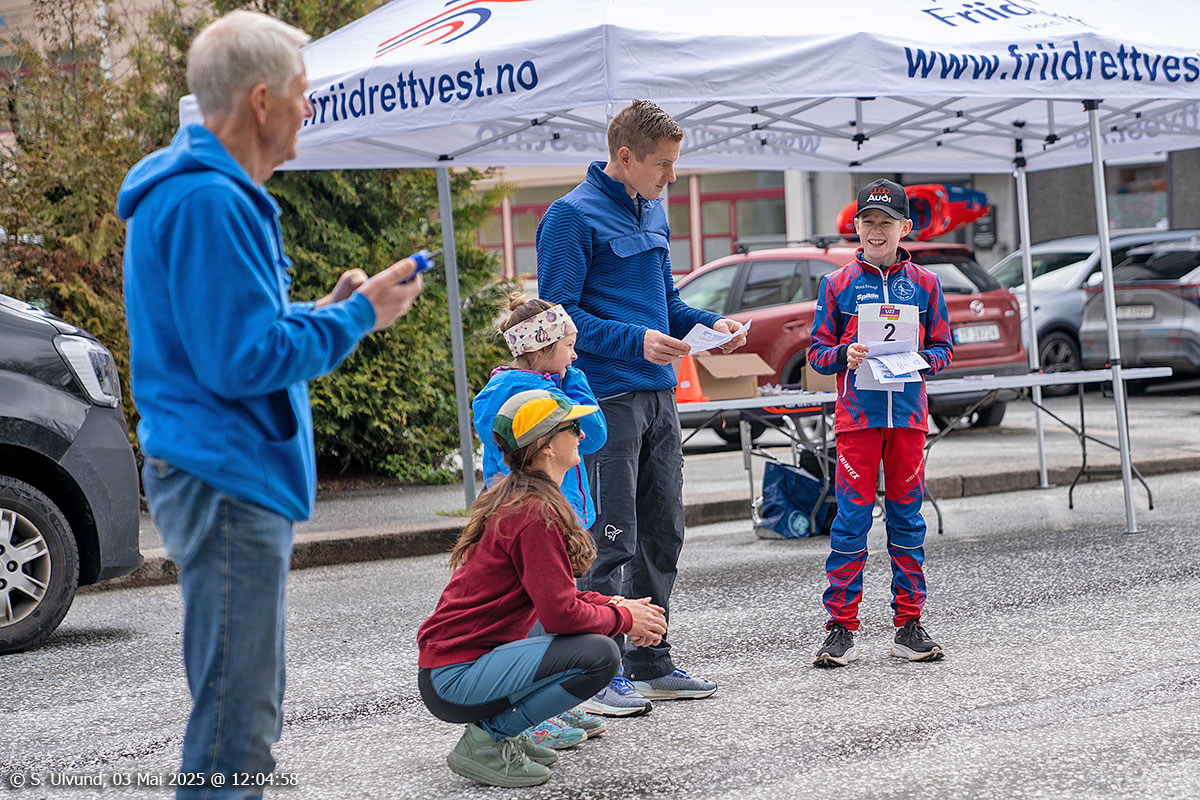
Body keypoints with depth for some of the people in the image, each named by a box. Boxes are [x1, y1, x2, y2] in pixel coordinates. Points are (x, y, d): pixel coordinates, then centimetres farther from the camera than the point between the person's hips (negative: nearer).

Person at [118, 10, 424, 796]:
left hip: (241, 478, 11)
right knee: (235, 725, -7)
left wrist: (329, 309, 12)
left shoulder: (219, 193, 17)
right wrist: (358, 316, -12)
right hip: (227, 482, -11)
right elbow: (242, 360, -22)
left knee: (247, 710, 19)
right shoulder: (207, 201, -18)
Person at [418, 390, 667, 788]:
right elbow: (560, 614, -22)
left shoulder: (512, 498, 13)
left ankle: (500, 731, 13)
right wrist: (623, 618, -5)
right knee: (600, 654, -21)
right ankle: (483, 742, -9)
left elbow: (553, 594, 20)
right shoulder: (536, 512, -18)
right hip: (453, 679, -10)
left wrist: (613, 604, 5)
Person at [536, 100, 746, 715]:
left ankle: (651, 664, 22)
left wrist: (710, 323, 6)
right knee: (612, 540, -7)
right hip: (608, 397, -8)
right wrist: (635, 340, -23)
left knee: (662, 535, 12)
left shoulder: (652, 213, 16)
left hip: (659, 393, 8)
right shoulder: (571, 217, -9)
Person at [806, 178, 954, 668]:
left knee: (907, 518, 5)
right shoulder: (838, 284, 5)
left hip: (908, 415, 2)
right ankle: (841, 628, -1)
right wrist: (844, 357, -15)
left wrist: (920, 360, -10)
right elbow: (817, 352, 5)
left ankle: (909, 624, 11)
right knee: (851, 520, -4)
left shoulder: (923, 284, 9)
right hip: (857, 417, -2)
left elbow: (943, 348, 10)